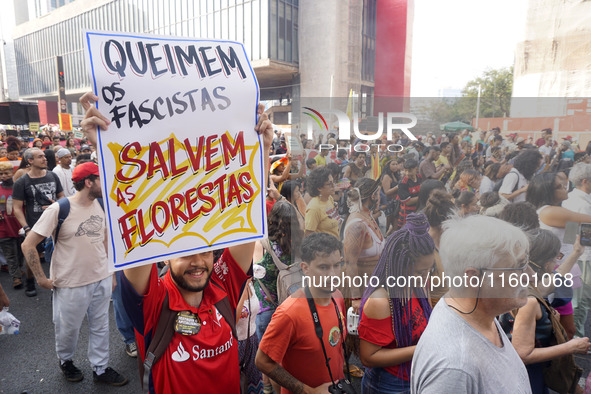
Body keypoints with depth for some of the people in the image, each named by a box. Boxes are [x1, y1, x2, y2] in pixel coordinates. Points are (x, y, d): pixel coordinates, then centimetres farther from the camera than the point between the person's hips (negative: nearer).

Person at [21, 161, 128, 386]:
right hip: (72, 283, -4)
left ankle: (100, 369, 34)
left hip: (102, 279, 4)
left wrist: (111, 271, 10)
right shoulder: (58, 210, -17)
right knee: (68, 329, 17)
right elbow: (28, 245, -12)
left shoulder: (101, 205, -1)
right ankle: (65, 361, 46)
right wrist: (42, 279, -10)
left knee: (100, 327, 16)